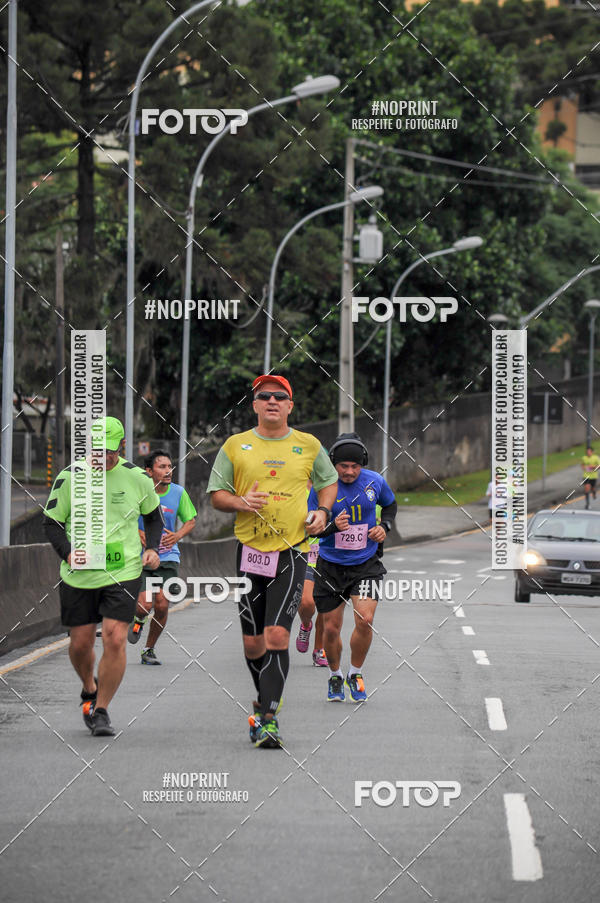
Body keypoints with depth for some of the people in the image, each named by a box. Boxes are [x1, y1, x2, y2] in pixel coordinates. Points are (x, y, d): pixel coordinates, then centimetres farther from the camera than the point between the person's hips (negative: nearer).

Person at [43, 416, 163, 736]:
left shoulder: (137, 478, -1)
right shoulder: (70, 477, -5)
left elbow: (153, 516, 17)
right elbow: (51, 522, 4)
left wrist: (152, 548, 0)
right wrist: (68, 554, -13)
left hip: (123, 574, -1)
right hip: (79, 577, 1)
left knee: (115, 640, -13)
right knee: (80, 644, 7)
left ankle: (101, 711, 1)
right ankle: (89, 690, 39)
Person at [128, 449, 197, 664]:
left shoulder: (178, 492, -1)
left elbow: (190, 521, 12)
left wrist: (178, 535, -8)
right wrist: (138, 533, -14)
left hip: (167, 557, 2)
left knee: (162, 606, -6)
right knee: (144, 605, -14)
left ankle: (149, 649, 16)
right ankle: (138, 621, 25)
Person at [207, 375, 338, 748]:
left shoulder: (309, 446, 7)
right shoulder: (236, 446, 6)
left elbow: (329, 482, 23)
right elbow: (217, 494, 9)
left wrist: (322, 511, 4)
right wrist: (241, 502, -12)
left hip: (291, 552, -2)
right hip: (249, 550, 2)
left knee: (277, 636, -15)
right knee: (253, 643, 5)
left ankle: (269, 718, -14)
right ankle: (266, 699, 31)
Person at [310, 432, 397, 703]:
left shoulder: (375, 482, -5)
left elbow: (390, 505, 16)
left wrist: (384, 526, -3)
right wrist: (333, 526, -32)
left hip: (365, 564, 0)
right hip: (331, 566, 0)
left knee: (365, 621, -16)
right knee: (331, 628, 4)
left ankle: (355, 674, 7)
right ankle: (335, 676, 31)